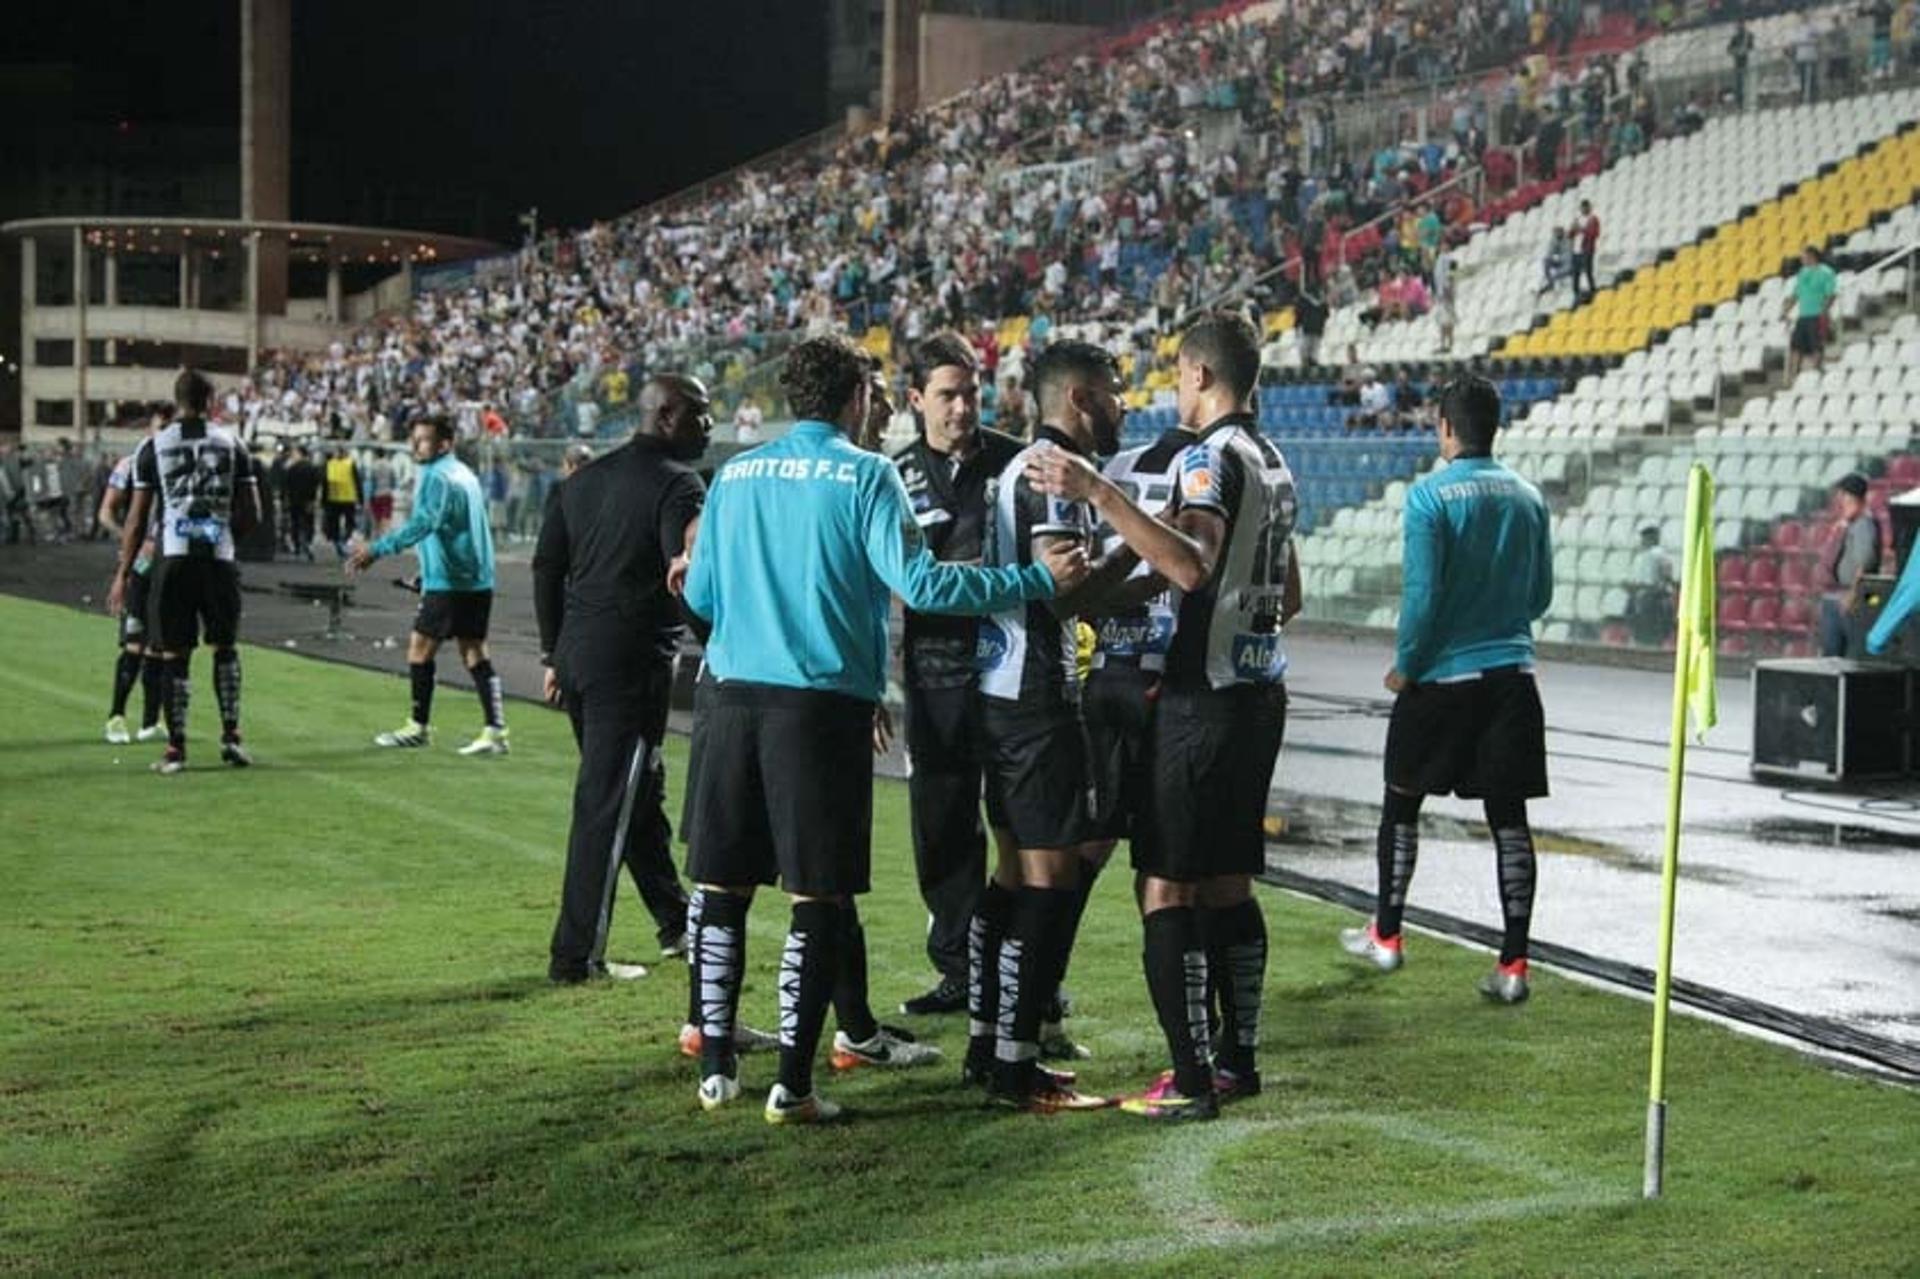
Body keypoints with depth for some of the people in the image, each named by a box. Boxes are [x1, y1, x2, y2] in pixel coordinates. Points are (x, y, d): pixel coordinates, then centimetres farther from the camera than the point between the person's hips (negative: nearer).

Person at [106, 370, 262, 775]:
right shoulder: (232, 444, 6)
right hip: (219, 559, 1)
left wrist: (123, 574, 7)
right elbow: (251, 515, 5)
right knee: (225, 647, 16)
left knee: (174, 655, 4)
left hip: (174, 559, -1)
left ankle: (176, 749, 5)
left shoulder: (153, 446, 3)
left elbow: (138, 517, 2)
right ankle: (231, 737, 11)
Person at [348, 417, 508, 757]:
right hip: (477, 579, 9)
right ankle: (495, 731, 2)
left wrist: (377, 550, -33)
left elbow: (423, 523, -26)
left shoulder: (438, 477, -12)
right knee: (474, 653, 7)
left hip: (447, 582, -9)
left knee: (420, 648, 2)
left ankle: (418, 727, 9)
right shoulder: (464, 474, 17)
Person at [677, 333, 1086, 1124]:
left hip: (733, 697, 5)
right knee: (817, 899, 2)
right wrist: (1038, 580, -5)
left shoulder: (734, 476, 10)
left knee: (721, 889, 12)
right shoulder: (864, 475, -3)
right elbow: (920, 583, -12)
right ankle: (792, 1087, 1)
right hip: (821, 702, -4)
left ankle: (716, 1067, 18)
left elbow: (699, 595, 14)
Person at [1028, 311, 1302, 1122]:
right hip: (1260, 689, 9)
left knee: (1166, 888, -6)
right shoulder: (1273, 463, 16)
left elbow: (1192, 565, -30)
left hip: (1203, 698, -9)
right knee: (1227, 883, 15)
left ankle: (1192, 1081, -6)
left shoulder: (1209, 455, -13)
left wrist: (1099, 494, -33)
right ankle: (1238, 1060, 21)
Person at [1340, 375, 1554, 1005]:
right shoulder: (1527, 497, 5)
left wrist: (1405, 665, -2)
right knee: (1508, 816, 4)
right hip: (1512, 676, 4)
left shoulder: (1430, 495, -11)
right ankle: (1513, 963, 1)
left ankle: (1385, 935, 26)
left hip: (1443, 676, -4)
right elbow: (1541, 594, 12)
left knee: (1401, 803, 15)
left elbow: (1421, 594, -14)